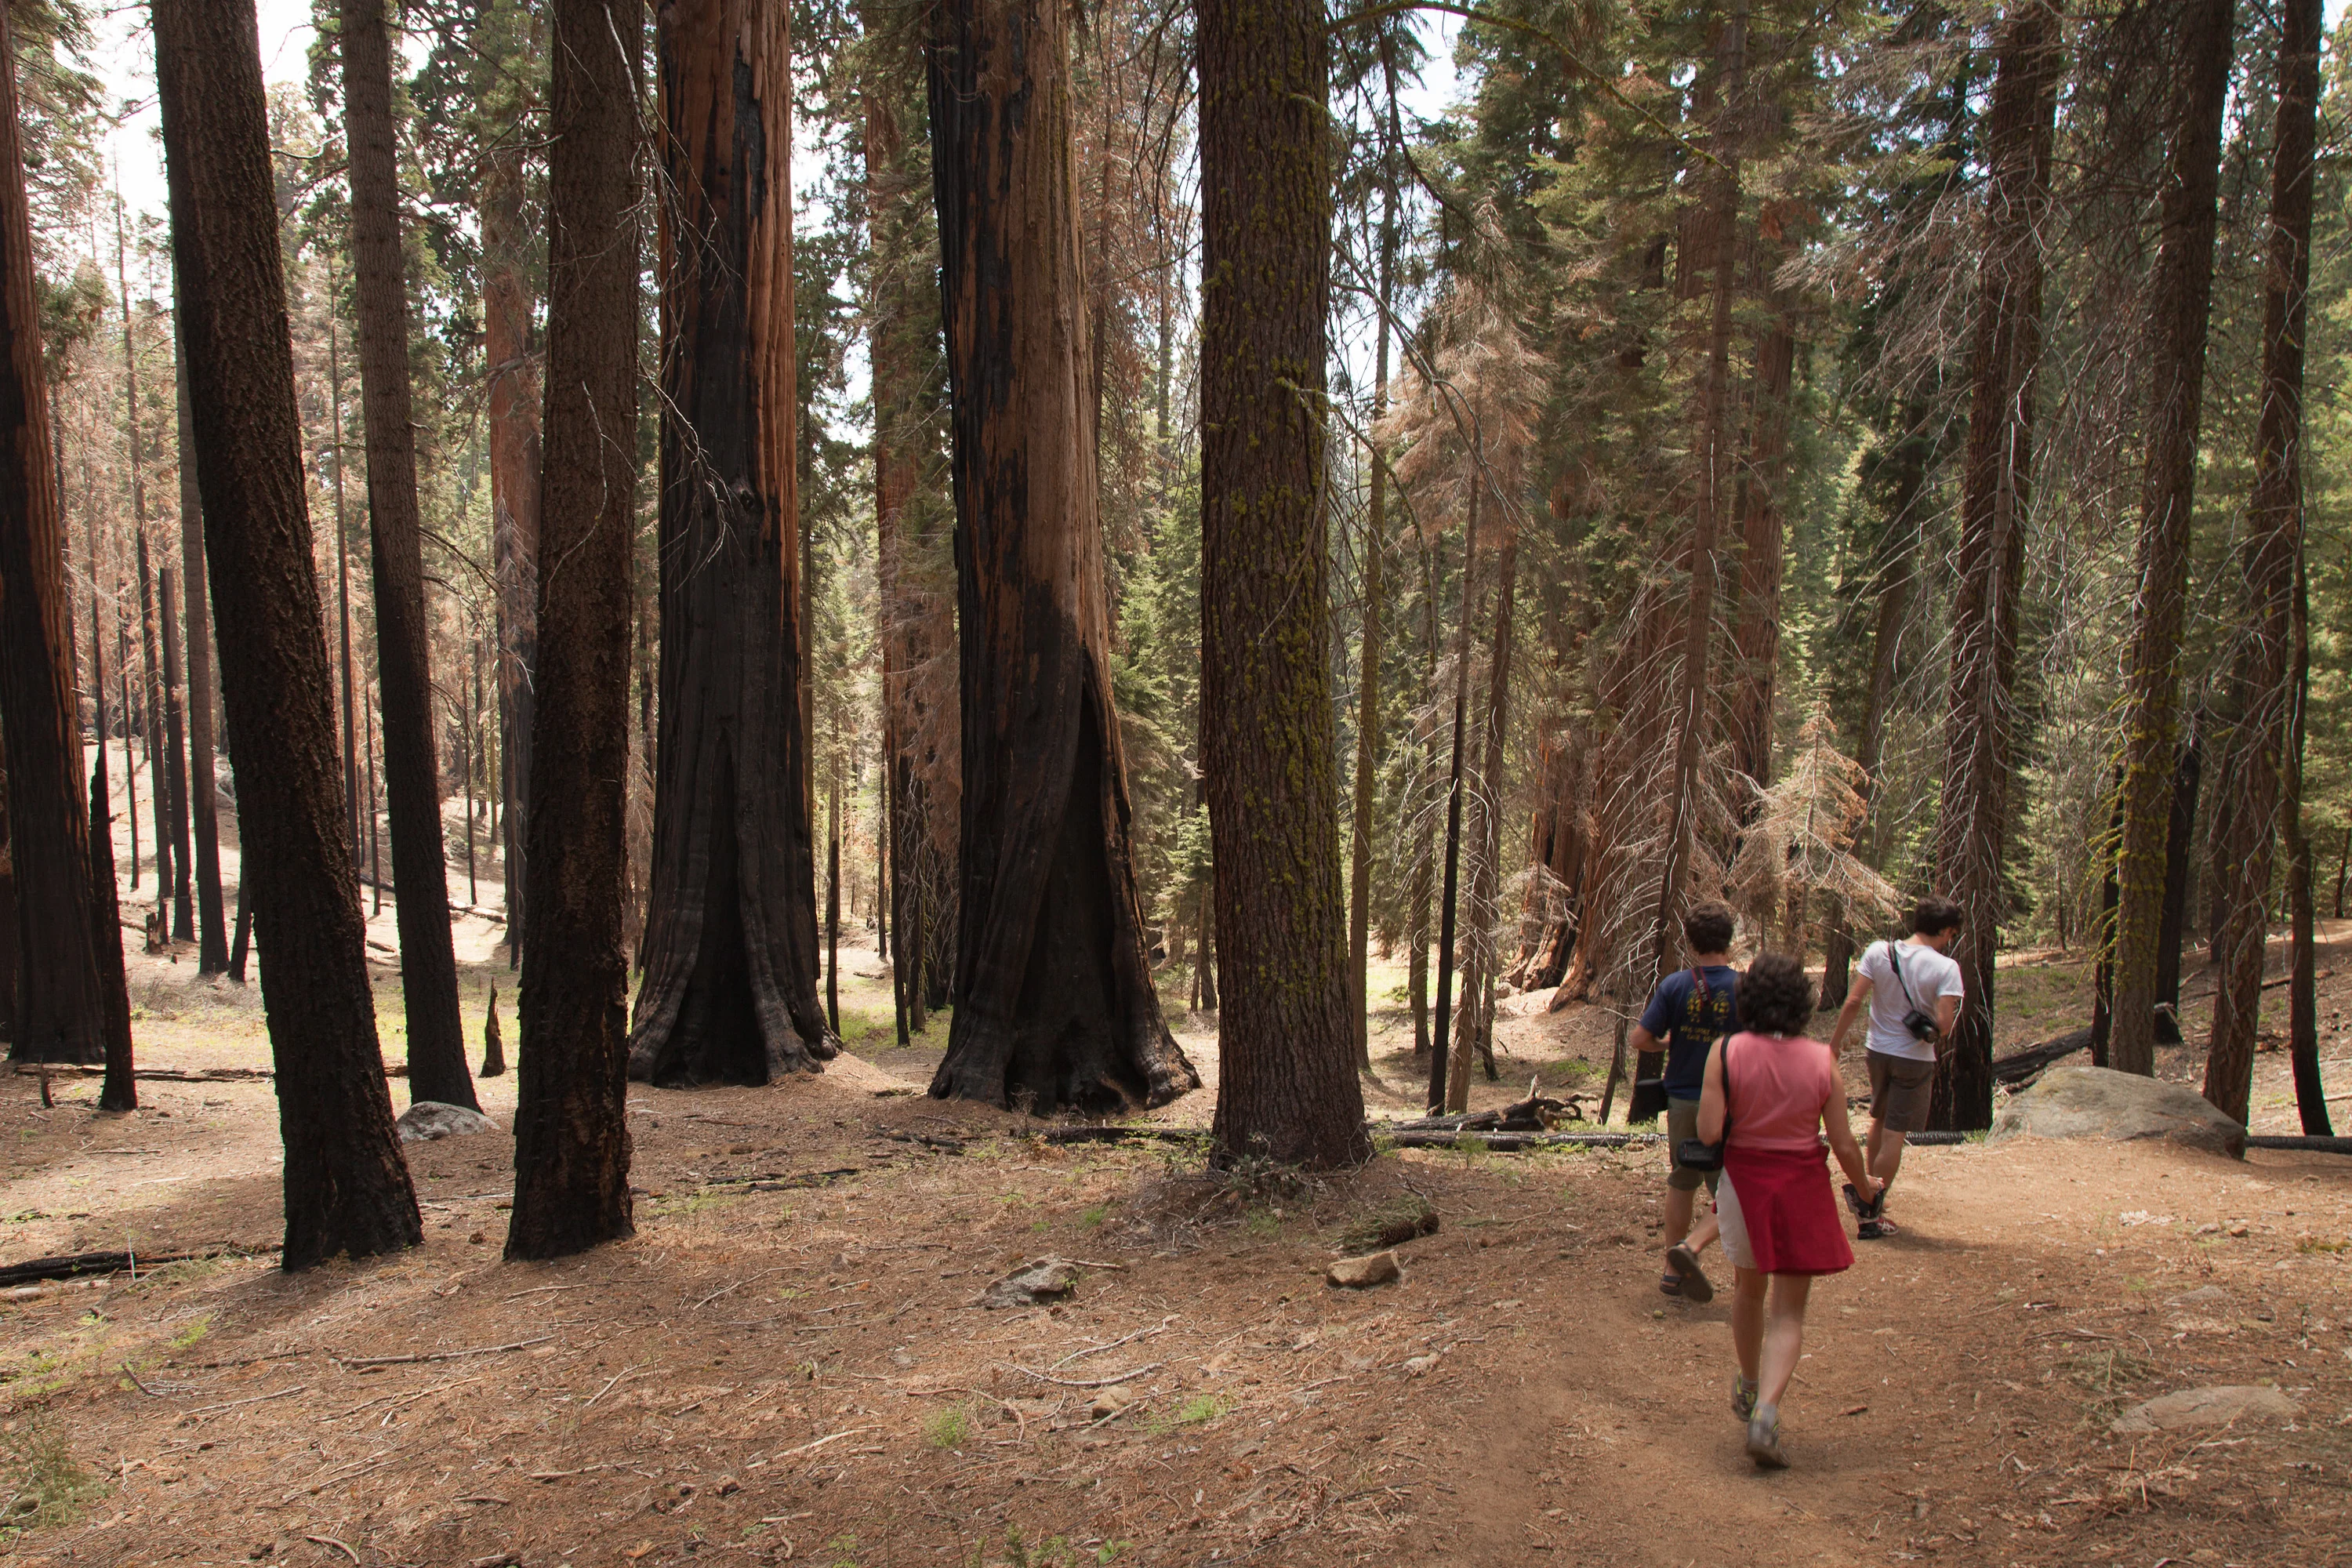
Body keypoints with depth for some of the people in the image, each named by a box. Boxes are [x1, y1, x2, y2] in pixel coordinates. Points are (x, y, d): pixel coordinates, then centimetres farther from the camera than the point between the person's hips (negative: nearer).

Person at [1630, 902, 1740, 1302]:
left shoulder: (1674, 985, -7)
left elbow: (1640, 1039, -8)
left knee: (1681, 1184, 19)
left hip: (1682, 1101, 3)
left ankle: (1673, 1271, 25)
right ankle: (1691, 1246, -14)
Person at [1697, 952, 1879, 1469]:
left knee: (1749, 1290, 25)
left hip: (1744, 1180, 1)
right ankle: (1766, 1412, -11)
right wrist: (1864, 1183, 14)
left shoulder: (1726, 1053, -12)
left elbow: (1709, 1132, -15)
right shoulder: (1822, 1061, -9)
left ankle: (1748, 1388, 43)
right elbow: (1843, 1143, -5)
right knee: (1789, 1313, 6)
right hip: (1803, 1188, -1)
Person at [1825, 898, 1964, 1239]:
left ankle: (1867, 1192, 33)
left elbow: (1854, 1001, -8)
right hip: (1915, 1059, -4)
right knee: (1894, 1136, 5)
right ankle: (1870, 1214, 9)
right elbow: (1944, 1024, -21)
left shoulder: (1878, 952, -7)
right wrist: (1934, 1034, 3)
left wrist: (1836, 1041, 4)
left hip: (1878, 1050, 4)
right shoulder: (1945, 967, -16)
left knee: (1879, 1119, 26)